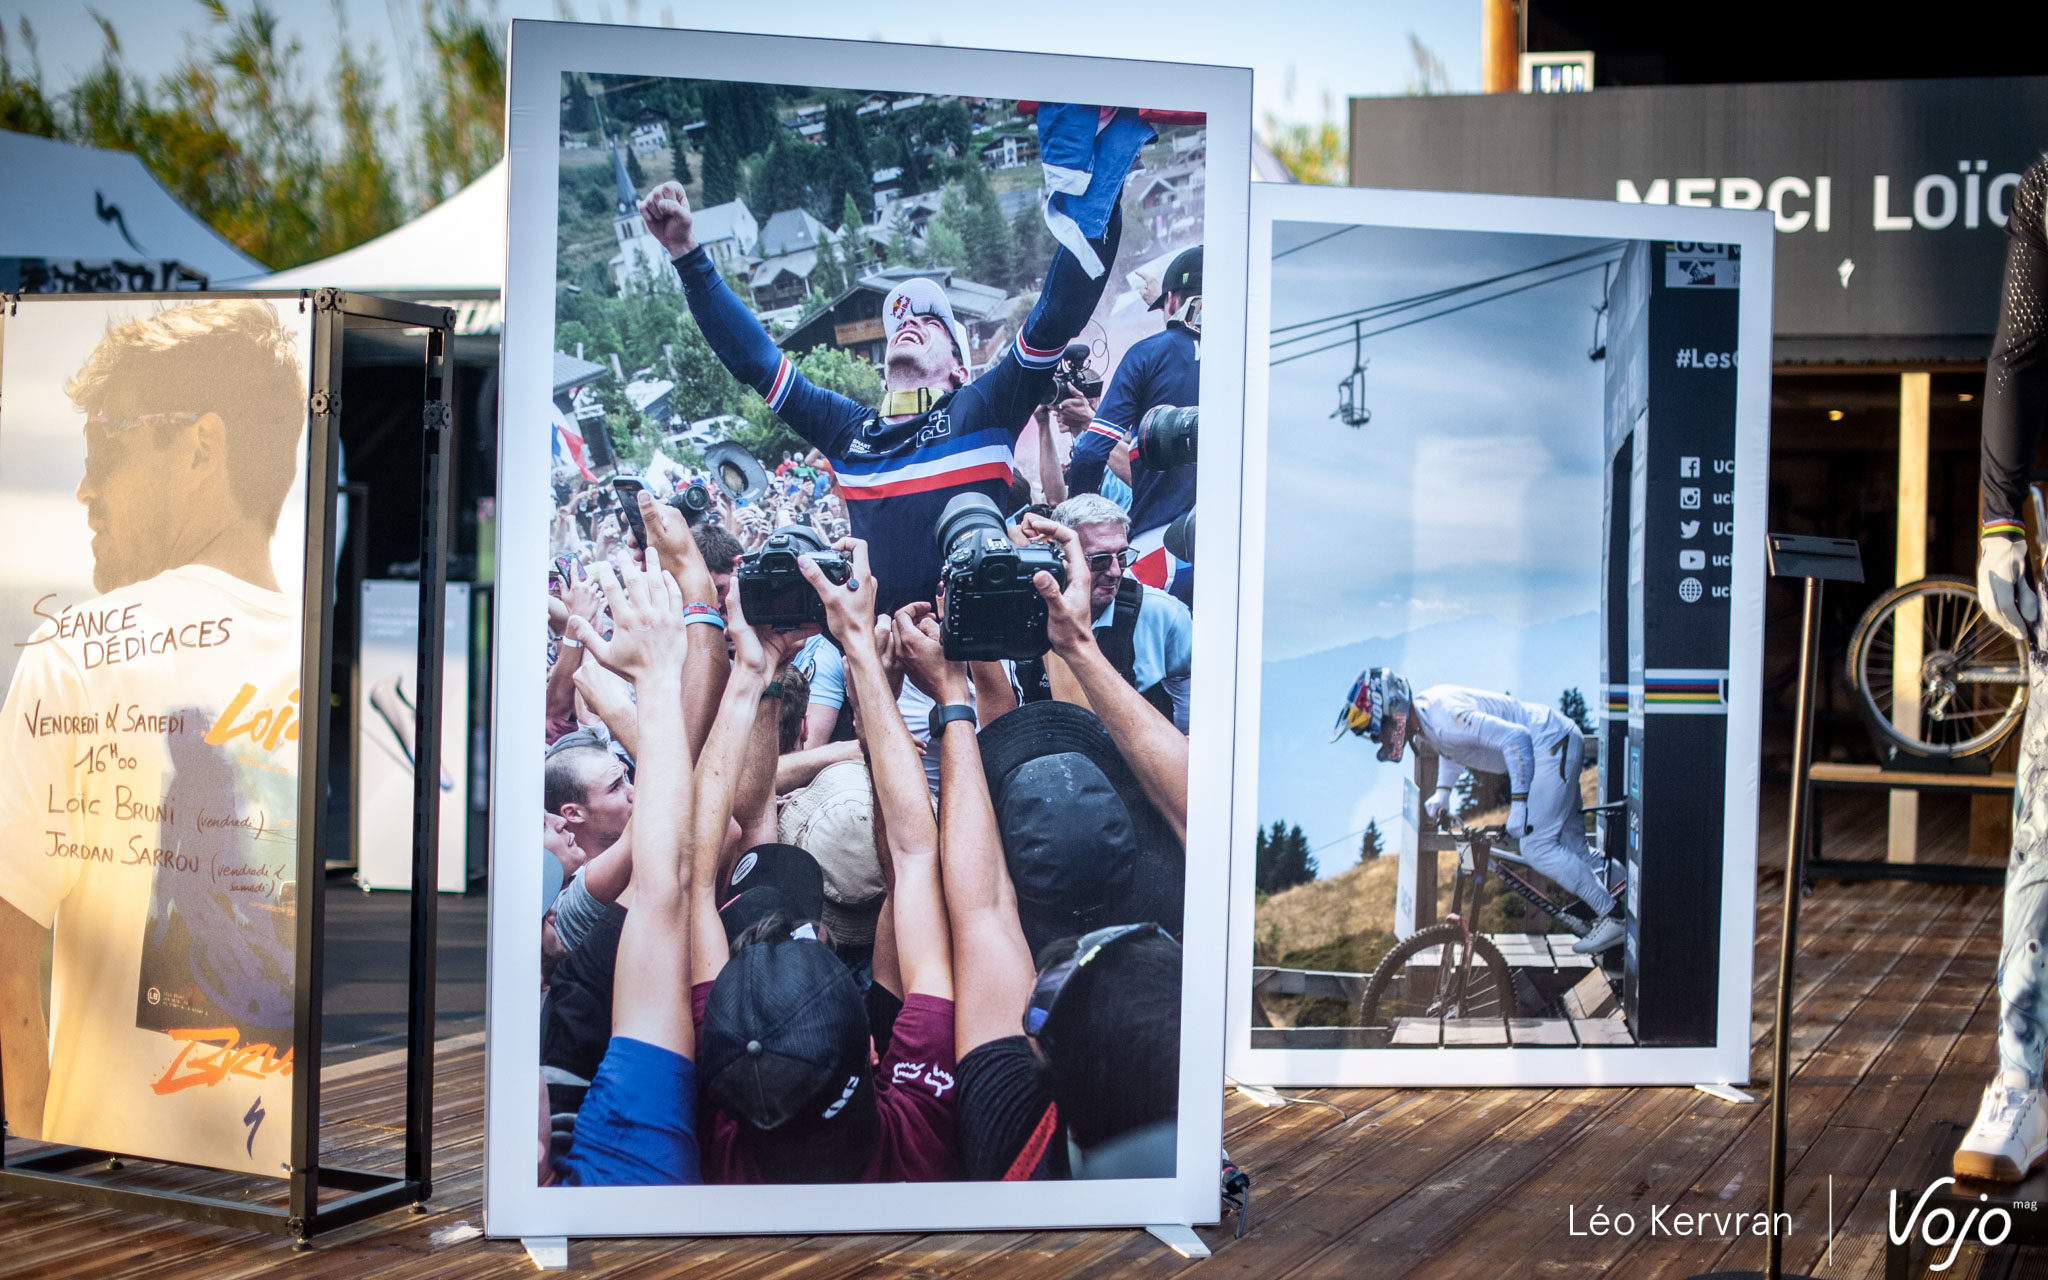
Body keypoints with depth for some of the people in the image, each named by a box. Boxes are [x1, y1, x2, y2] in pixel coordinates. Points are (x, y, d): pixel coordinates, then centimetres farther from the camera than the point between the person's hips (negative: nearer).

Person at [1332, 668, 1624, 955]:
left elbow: (1515, 738, -32)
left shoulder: (1443, 719, -29)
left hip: (1551, 744, -10)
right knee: (1570, 844, 17)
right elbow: (1456, 747, 24)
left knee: (1536, 848, -11)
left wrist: (1518, 804, -30)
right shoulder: (1422, 710, 3)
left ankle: (1614, 918, -4)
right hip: (1558, 744, 10)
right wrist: (1442, 792, 13)